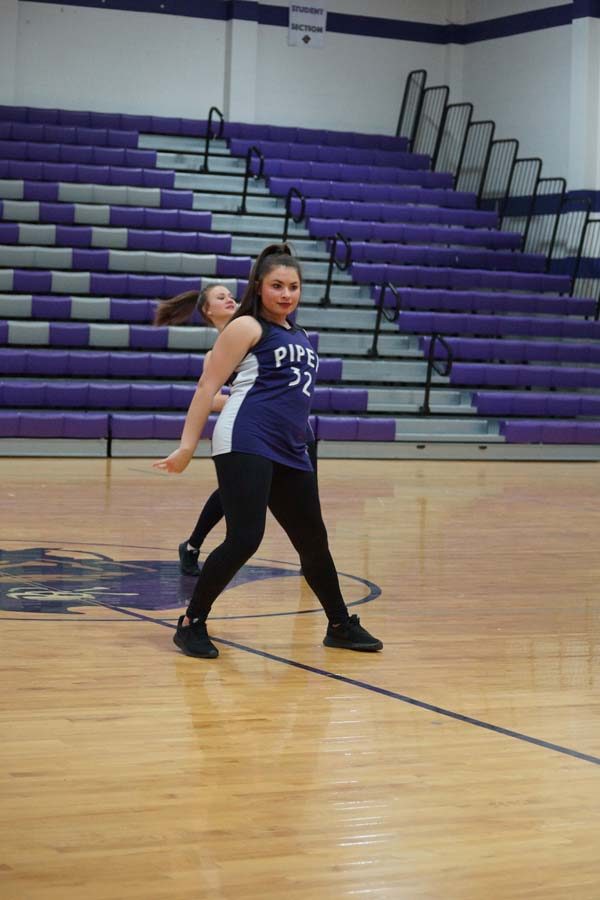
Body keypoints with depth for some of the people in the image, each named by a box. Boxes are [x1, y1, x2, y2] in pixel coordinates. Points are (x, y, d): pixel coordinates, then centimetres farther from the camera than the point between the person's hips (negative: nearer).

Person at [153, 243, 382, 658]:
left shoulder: (298, 335, 20)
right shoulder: (247, 327, -1)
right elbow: (208, 385, -6)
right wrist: (188, 446, -12)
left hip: (290, 452, 8)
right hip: (245, 444, -8)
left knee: (314, 541, 15)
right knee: (245, 538, -15)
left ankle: (341, 626, 30)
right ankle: (192, 624, -1)